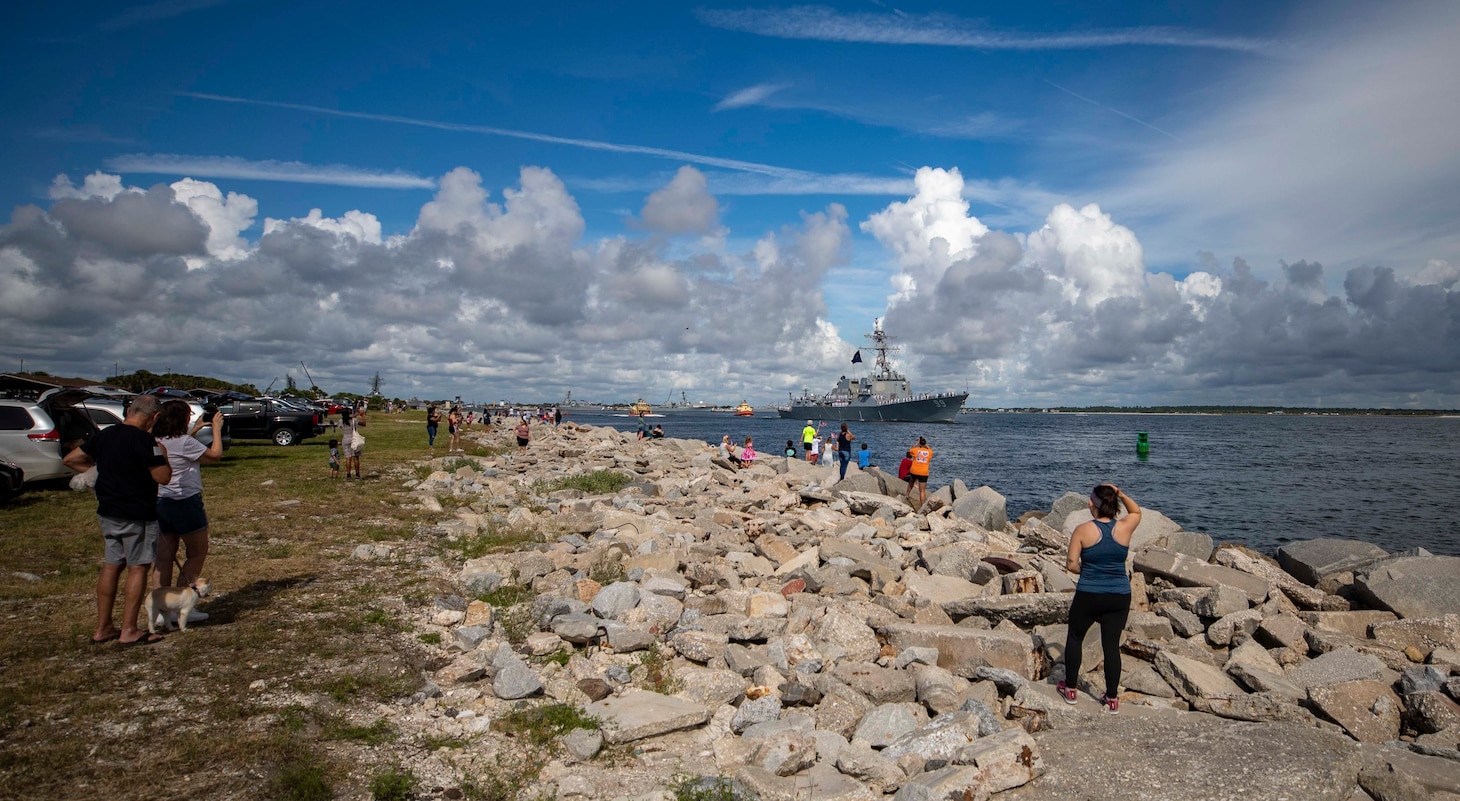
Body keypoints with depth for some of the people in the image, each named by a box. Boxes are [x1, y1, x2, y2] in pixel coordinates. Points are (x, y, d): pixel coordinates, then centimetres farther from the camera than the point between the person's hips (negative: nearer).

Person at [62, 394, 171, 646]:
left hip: (108, 512, 8)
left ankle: (103, 628, 21)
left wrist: (96, 471, 19)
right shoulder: (144, 440, -18)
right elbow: (163, 477, -18)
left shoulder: (105, 435, 6)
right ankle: (129, 631, 3)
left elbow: (70, 459, 16)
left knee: (111, 566, 15)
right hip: (137, 516, -8)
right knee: (137, 569, 0)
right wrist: (162, 453, -3)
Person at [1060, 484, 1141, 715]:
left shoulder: (1083, 530, -11)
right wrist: (1121, 494, 5)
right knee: (1112, 644, 10)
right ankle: (1112, 698, 16)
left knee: (1075, 637, 17)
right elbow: (1136, 512, 19)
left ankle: (1070, 688, 23)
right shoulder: (1124, 528, -4)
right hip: (1119, 596, 3)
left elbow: (1071, 564, -11)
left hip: (1088, 595, -2)